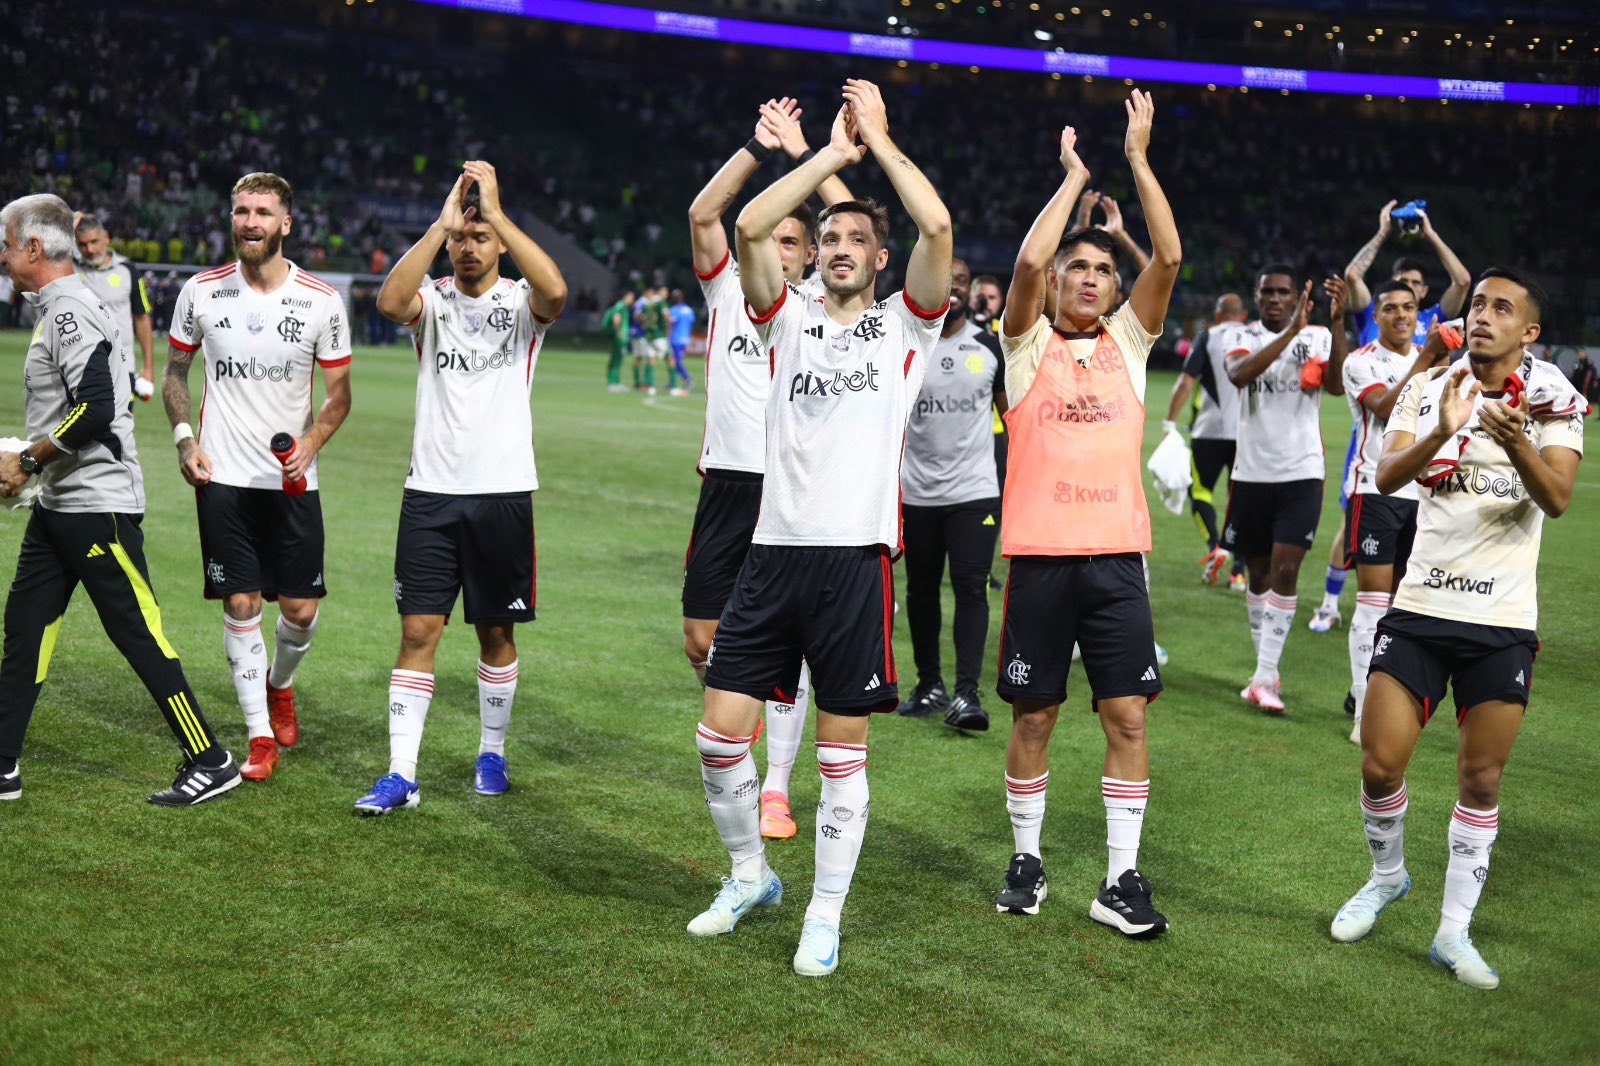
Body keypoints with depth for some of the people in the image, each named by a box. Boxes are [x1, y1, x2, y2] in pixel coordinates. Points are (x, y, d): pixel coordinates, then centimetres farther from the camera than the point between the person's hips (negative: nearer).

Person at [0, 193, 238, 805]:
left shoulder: (71, 311, -16)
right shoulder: (56, 309, 16)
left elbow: (95, 411, -25)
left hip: (98, 505, -10)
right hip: (59, 504, 10)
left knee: (137, 634, -6)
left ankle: (210, 763, 2)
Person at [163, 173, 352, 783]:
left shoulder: (322, 301, -3)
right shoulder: (201, 292, 0)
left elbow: (338, 392, 4)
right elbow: (175, 371, 13)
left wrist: (308, 446, -13)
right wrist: (184, 438, -2)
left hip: (292, 480, 0)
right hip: (223, 477, 0)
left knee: (301, 608, 3)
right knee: (240, 606, -2)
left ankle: (279, 685, 36)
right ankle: (260, 737, 9)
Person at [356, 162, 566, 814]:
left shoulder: (520, 302, 2)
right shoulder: (432, 300, 5)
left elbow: (554, 291, -23)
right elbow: (389, 301, -19)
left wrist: (496, 212, -22)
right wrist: (440, 223, -21)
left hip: (503, 491, 0)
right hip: (431, 491, 1)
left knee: (496, 631, 10)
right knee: (418, 630, -3)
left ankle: (491, 754, 27)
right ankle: (401, 774, -1)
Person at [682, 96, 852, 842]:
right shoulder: (728, 290, 9)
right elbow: (703, 213, -4)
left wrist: (803, 153, -9)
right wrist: (759, 147, -10)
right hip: (727, 480, 2)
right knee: (702, 639, 4)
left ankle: (777, 789, 7)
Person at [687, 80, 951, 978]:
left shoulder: (906, 323, 7)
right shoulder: (790, 318, 14)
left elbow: (937, 226, -8)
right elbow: (749, 227, -1)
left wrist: (881, 140, 2)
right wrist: (830, 154, 4)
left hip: (857, 552, -3)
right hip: (776, 546, 3)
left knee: (843, 747, 3)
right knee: (721, 731, 3)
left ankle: (826, 918, 15)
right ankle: (751, 876, 25)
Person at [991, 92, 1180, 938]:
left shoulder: (1127, 343, 11)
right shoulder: (1028, 345, 4)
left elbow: (1168, 257, -1)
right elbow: (1027, 262, -13)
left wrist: (1138, 158, -3)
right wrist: (1074, 176, -4)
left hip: (1116, 556, 2)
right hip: (1040, 554, -2)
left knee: (1127, 714, -1)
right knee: (1033, 716, 6)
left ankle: (1121, 878, 6)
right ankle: (1026, 860, 21)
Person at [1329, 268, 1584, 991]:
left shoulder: (1553, 402, 0)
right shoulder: (1430, 389, 4)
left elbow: (1557, 500, -16)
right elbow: (1387, 477, -12)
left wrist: (1518, 446, -36)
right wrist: (1443, 432, -31)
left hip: (1504, 621, -1)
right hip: (1420, 609, 1)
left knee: (1480, 778, 2)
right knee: (1380, 763, -1)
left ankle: (1454, 931, 15)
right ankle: (1387, 876, 27)